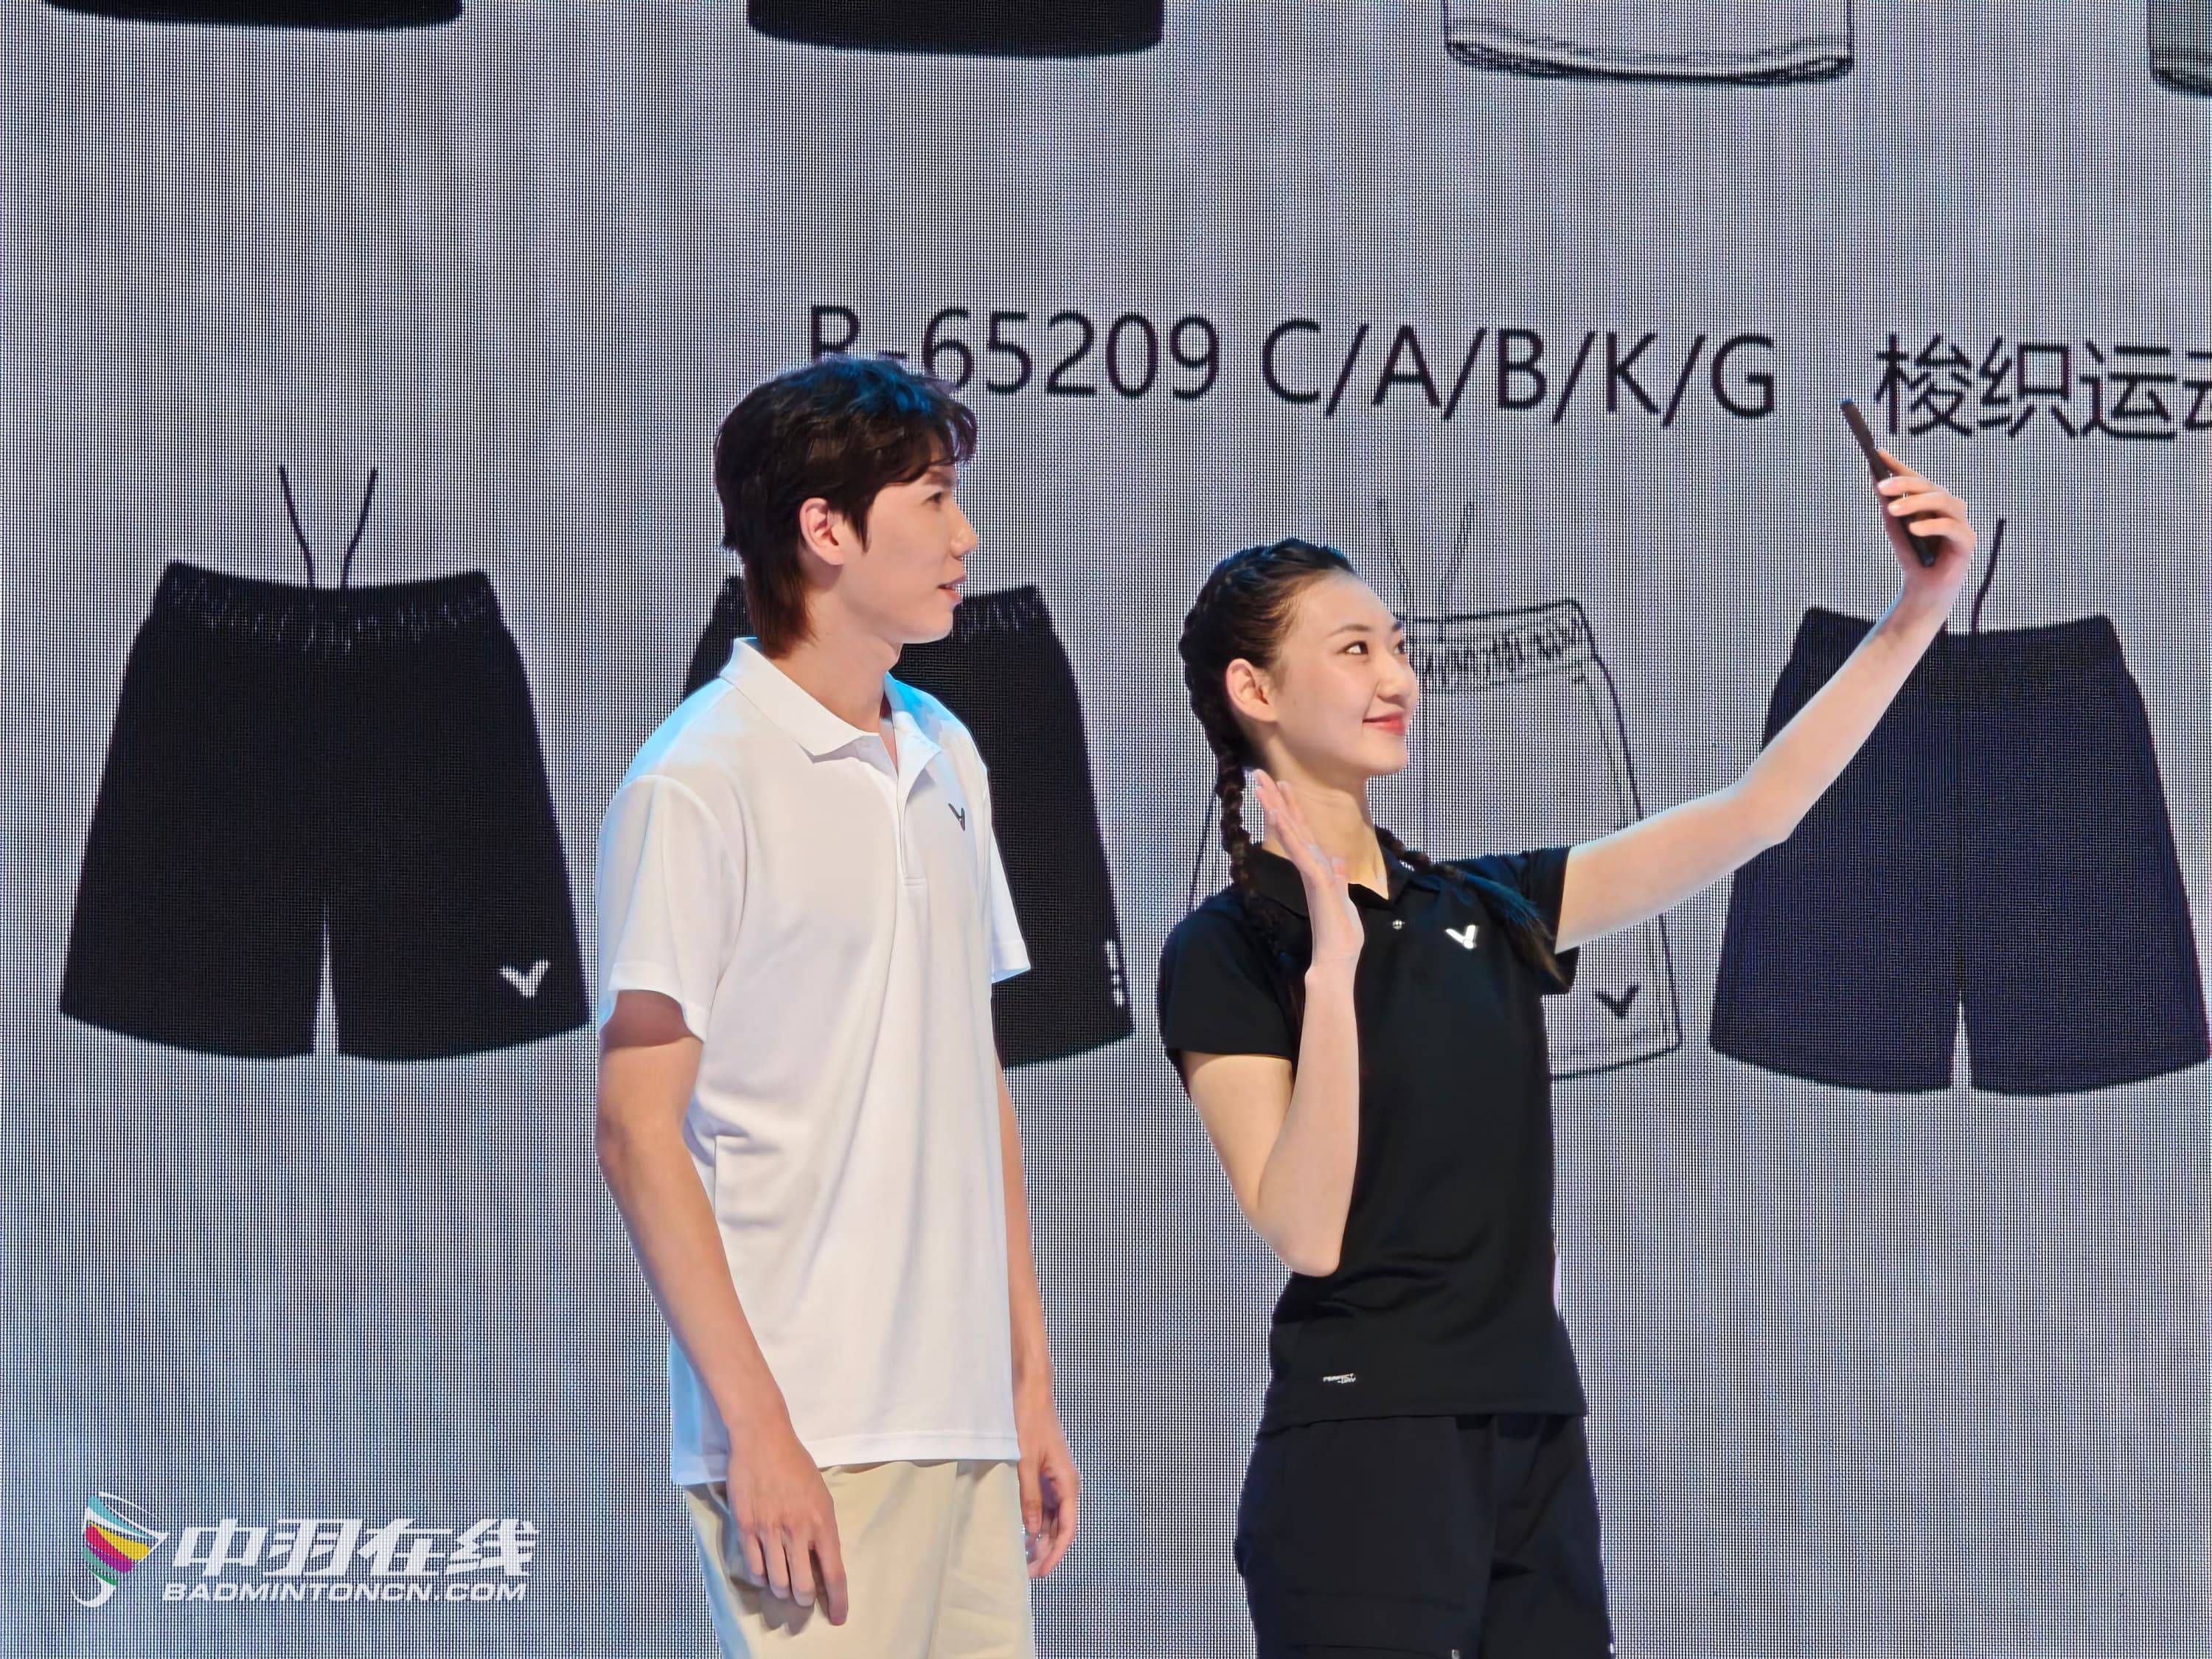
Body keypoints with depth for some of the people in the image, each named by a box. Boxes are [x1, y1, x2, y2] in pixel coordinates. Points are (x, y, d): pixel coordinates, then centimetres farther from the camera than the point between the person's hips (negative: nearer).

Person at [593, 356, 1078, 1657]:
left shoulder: (945, 757, 15)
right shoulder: (697, 789, -8)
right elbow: (638, 1132, -10)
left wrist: (1031, 1380, 16)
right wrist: (755, 1426, -15)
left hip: (966, 1425, 7)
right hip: (813, 1446, -7)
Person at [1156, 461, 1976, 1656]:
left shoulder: (1483, 910, 13)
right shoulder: (1226, 953, -4)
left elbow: (1750, 816, 10)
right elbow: (1305, 1232, -14)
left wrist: (1916, 616, 4)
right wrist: (1332, 967, -21)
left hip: (1536, 1447, 6)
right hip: (1364, 1451, -6)